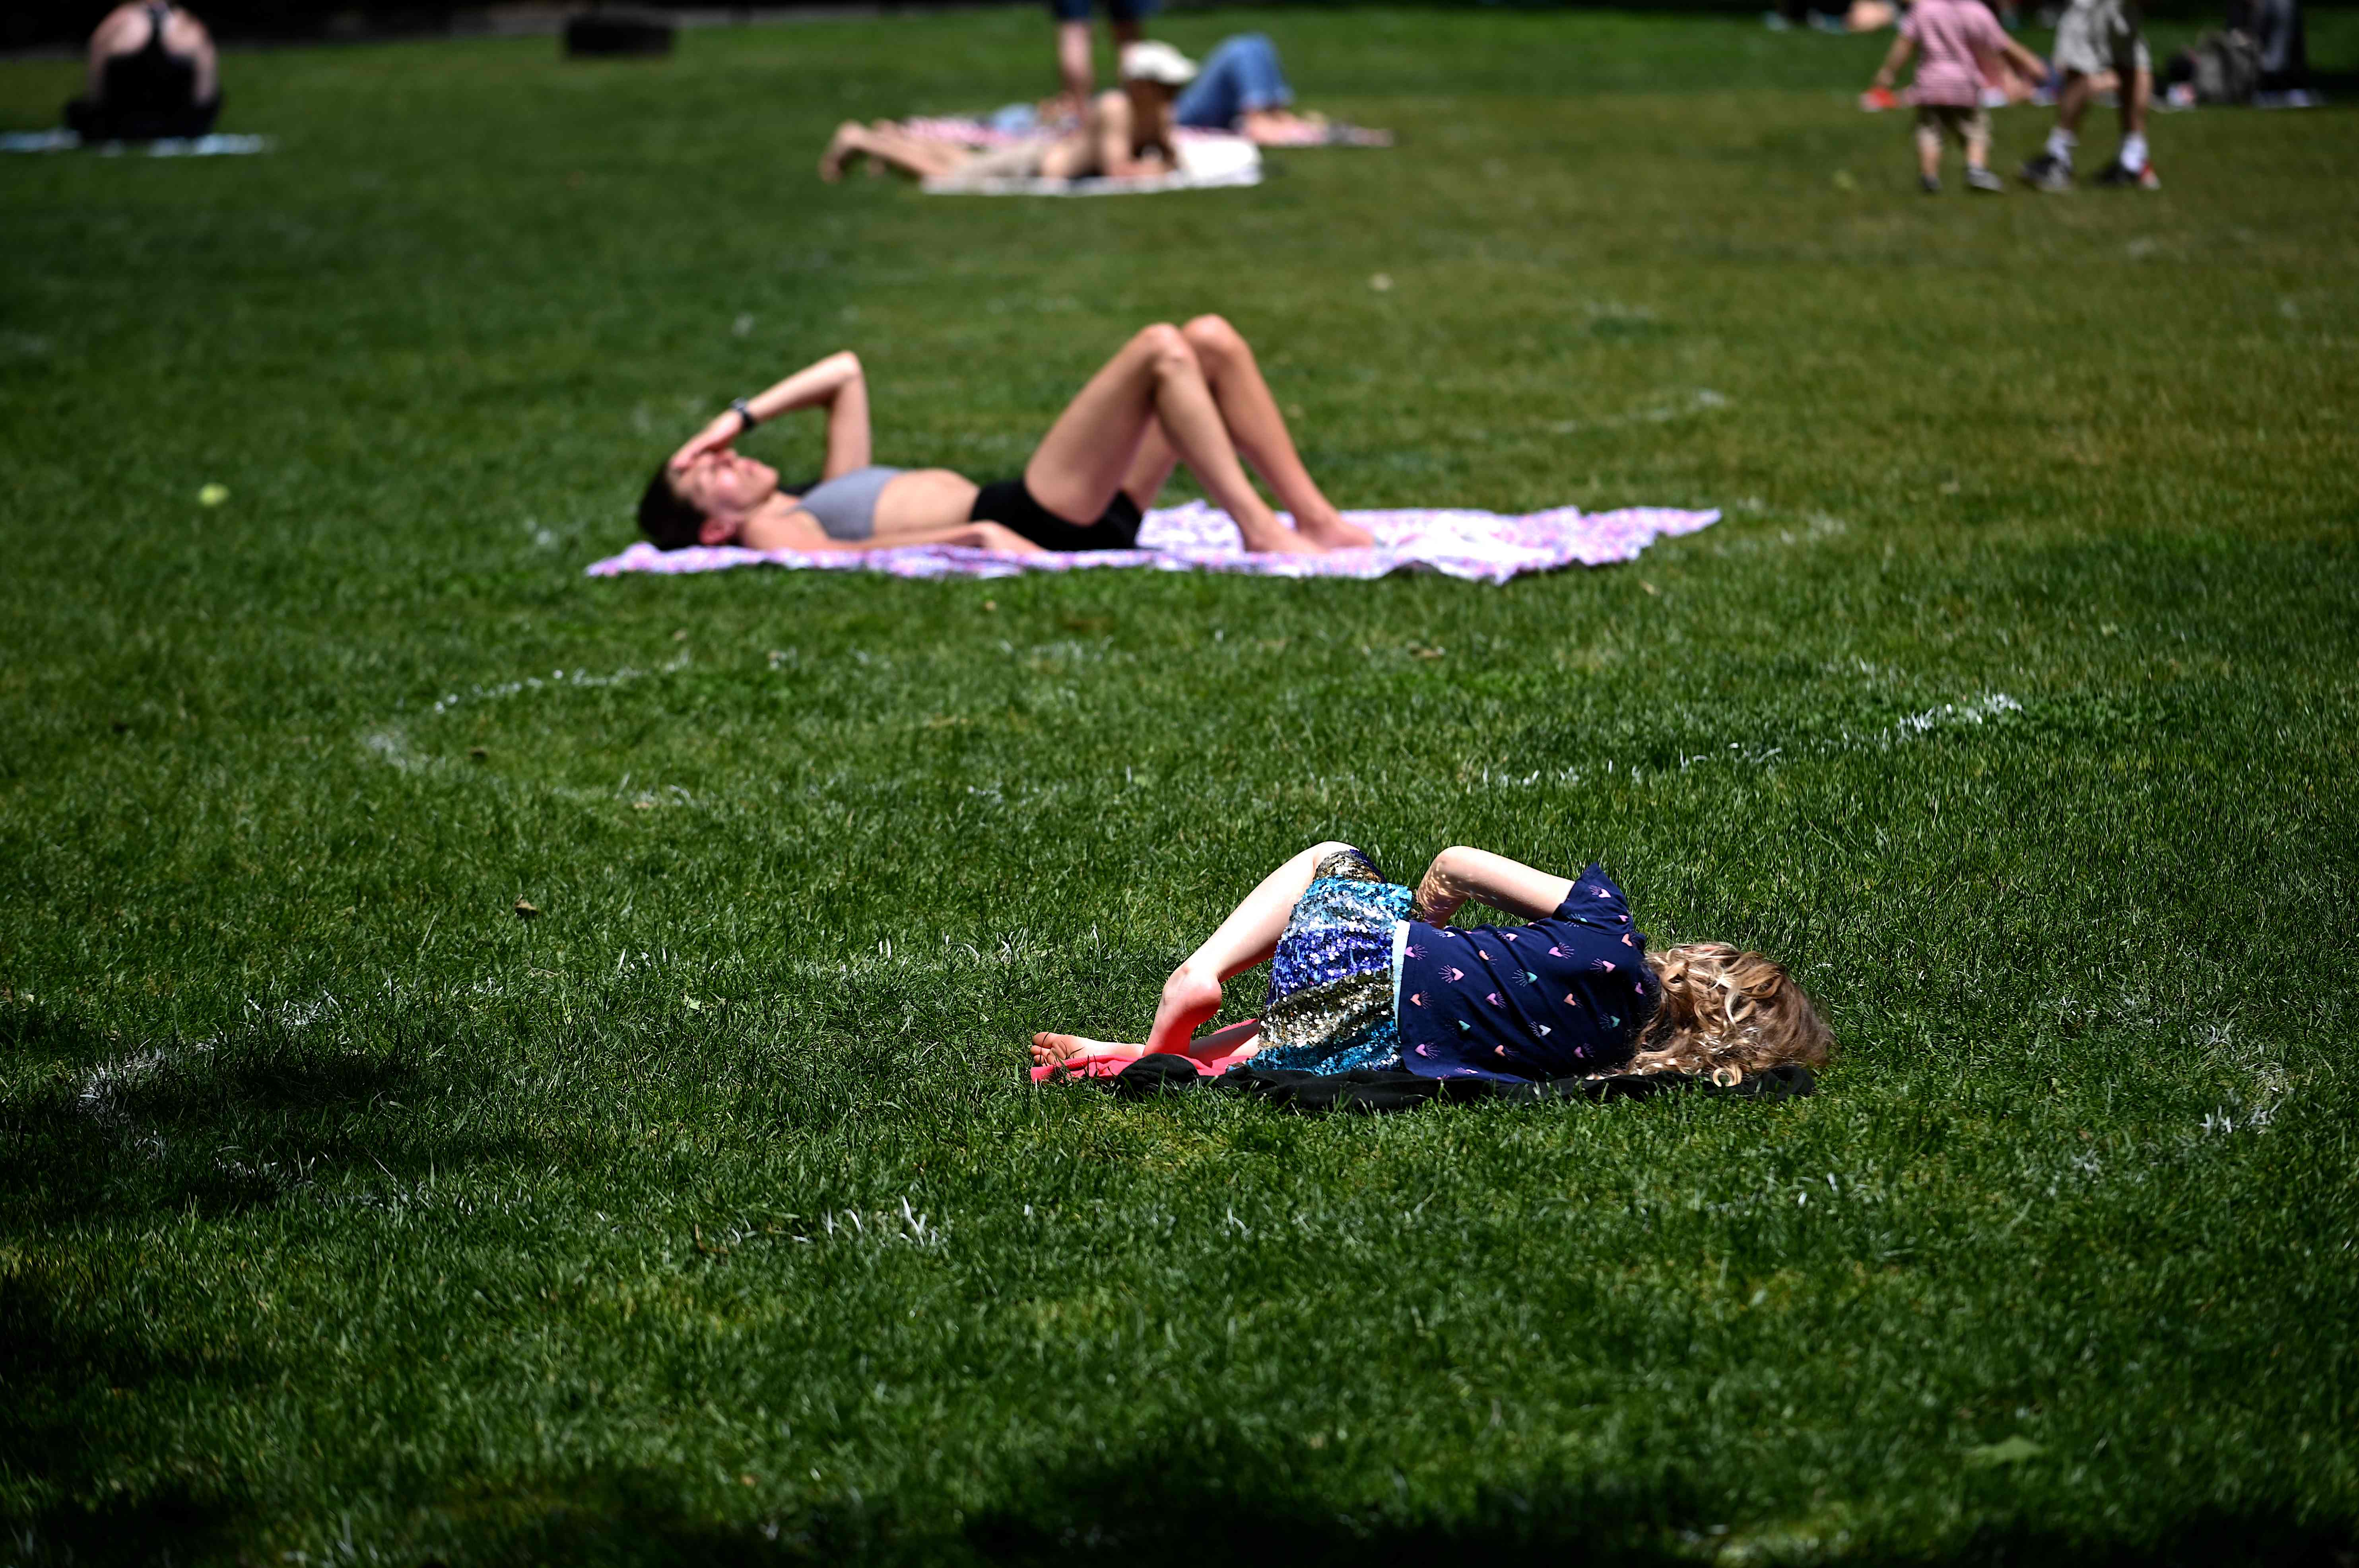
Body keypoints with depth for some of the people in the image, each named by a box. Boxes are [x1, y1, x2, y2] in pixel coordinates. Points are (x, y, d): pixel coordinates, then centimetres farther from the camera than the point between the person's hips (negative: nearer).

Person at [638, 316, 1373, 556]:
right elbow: (844, 555, -18)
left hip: (1087, 513, 10)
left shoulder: (830, 493, 29)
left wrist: (741, 417, 27)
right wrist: (977, 535, -27)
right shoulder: (771, 532, 2)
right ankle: (1261, 534, -21)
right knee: (1160, 348, -18)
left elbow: (845, 373, 38)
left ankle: (1317, 519, -6)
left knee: (1210, 340, -1)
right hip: (1028, 524, -10)